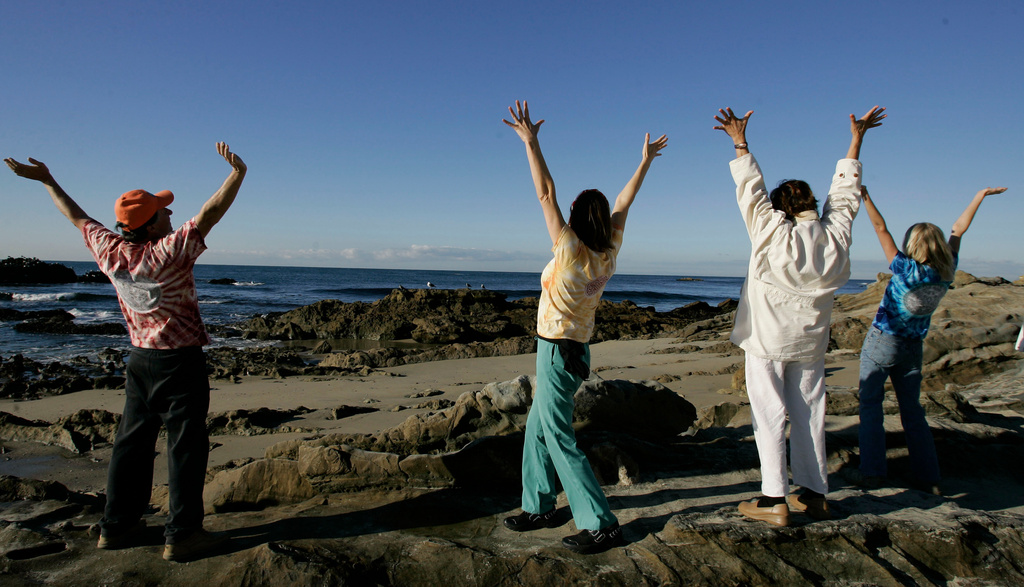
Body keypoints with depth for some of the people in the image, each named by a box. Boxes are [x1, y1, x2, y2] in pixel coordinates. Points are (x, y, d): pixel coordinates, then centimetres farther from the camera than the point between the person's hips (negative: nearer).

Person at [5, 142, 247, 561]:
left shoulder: (110, 252, 0)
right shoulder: (169, 252, -18)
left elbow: (78, 218, 16)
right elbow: (209, 214, -27)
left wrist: (47, 181, 29)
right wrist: (237, 174, -33)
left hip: (140, 359, 7)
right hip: (181, 362, -7)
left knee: (132, 442, 16)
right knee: (185, 446, -1)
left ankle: (116, 526, 27)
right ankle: (182, 534, 5)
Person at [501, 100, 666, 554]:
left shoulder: (571, 250, -18)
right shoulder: (609, 252, 0)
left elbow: (546, 193, -19)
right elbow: (625, 201, 11)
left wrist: (530, 141, -15)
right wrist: (646, 160, 21)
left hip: (557, 352, -8)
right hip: (577, 350, 8)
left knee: (559, 438, -2)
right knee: (537, 428, 18)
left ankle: (600, 525, 3)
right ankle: (539, 507, 28)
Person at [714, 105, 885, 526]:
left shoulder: (773, 234, -13)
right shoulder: (835, 236, -1)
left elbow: (751, 191, -5)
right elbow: (845, 192, 12)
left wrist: (740, 143, 3)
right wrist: (856, 140, 23)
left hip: (767, 340, -4)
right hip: (810, 343, 5)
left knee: (770, 416, 0)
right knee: (808, 415, 12)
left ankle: (774, 499, 1)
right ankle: (814, 494, 20)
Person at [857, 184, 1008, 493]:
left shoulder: (906, 270, -19)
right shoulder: (946, 273, -5)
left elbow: (882, 230, -18)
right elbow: (958, 229, 7)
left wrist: (865, 197, -13)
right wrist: (981, 194, 18)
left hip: (881, 343, -5)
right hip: (913, 349, 5)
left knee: (870, 405, 2)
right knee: (912, 412, 14)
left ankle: (872, 472, -2)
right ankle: (929, 479, 17)